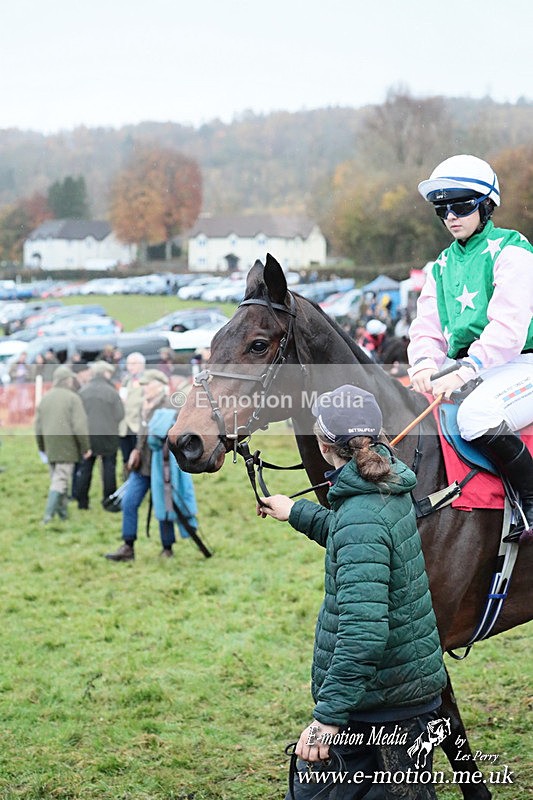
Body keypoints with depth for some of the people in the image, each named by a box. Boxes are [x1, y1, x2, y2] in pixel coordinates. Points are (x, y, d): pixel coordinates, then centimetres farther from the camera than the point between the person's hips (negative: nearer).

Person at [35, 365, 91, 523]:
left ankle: (63, 513, 18)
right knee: (60, 480, -6)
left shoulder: (45, 398, 8)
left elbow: (38, 426, 11)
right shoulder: (73, 398, -9)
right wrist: (86, 447, -5)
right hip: (68, 447, -6)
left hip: (50, 447, 6)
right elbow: (80, 426, -14)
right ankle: (49, 514, -15)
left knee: (57, 479, 14)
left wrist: (42, 448, 21)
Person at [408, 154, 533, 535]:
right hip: (465, 371, 8)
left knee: (475, 415, -36)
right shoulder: (442, 266, 17)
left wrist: (465, 371, -32)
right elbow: (427, 328, 8)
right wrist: (425, 362, -17)